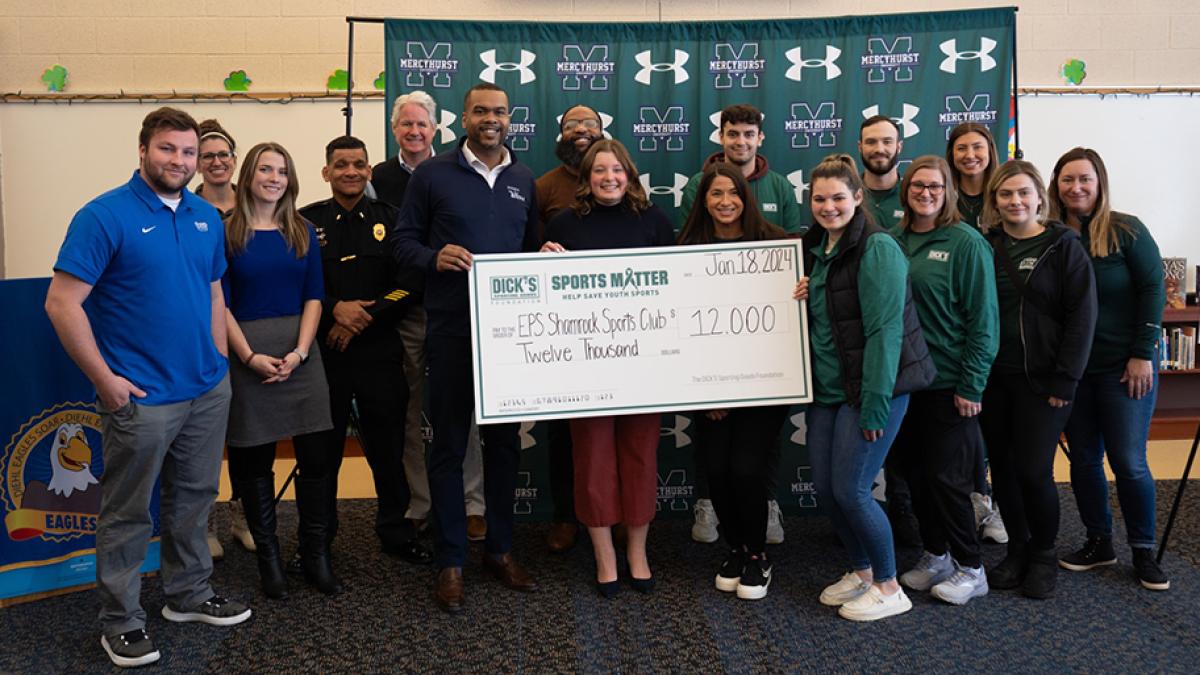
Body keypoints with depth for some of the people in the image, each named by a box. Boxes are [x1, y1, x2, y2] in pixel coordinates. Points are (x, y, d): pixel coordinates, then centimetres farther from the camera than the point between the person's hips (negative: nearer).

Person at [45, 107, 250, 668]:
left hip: (208, 391, 6)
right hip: (141, 397, -6)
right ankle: (120, 621, 22)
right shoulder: (105, 216, -11)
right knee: (128, 513, 7)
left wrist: (219, 361, 10)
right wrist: (105, 380, -15)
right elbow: (62, 303, -14)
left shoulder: (208, 217, 8)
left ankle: (188, 595, 35)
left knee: (194, 499, 18)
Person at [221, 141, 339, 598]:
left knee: (316, 455, -1)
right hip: (247, 352, -2)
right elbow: (220, 303, -1)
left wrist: (300, 351, -8)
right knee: (254, 458, 4)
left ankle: (316, 556, 11)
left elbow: (314, 296, 6)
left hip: (300, 352, 2)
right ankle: (268, 557, 17)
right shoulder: (227, 232, 2)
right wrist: (250, 356, -12)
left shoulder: (302, 231, 9)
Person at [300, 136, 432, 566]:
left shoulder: (391, 220, 7)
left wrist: (364, 317, -11)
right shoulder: (307, 221, 5)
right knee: (322, 447, 7)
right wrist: (335, 309, -14)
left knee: (388, 445, 7)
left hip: (380, 349, 1)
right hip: (324, 351, 0)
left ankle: (396, 532, 23)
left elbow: (409, 284, -1)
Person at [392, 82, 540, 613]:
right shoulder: (432, 175, 1)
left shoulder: (524, 181, 13)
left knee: (504, 441, 11)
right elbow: (404, 240, 2)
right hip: (451, 329, -4)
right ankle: (450, 561, 13)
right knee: (449, 445, 2)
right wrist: (434, 257, -18)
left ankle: (500, 549, 25)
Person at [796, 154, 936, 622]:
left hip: (872, 389, -8)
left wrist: (875, 404, -21)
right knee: (824, 487, 9)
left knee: (850, 490, -6)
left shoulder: (877, 249, -14)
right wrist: (802, 299, -1)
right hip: (827, 388, 8)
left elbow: (884, 329, -18)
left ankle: (888, 587, 14)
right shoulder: (816, 249, 11)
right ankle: (860, 570, 31)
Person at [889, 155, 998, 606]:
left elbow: (983, 319, -11)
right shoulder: (892, 240, 6)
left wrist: (971, 386, -13)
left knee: (946, 476, 0)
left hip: (948, 382, -5)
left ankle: (970, 568, 16)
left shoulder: (965, 242, -9)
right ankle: (935, 556, 29)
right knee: (914, 471, 12)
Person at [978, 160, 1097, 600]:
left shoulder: (1063, 246, -2)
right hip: (993, 380, 4)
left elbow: (1082, 315, -6)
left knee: (1033, 469, -6)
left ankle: (1044, 555, 16)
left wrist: (1065, 380, -11)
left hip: (1042, 381, -3)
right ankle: (1018, 549, 26)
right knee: (1002, 468, 8)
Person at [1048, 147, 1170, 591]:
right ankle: (1099, 543, 25)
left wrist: (1142, 354, -11)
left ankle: (1143, 551, 15)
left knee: (1128, 461, -2)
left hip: (1124, 366, -3)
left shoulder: (1126, 231, -7)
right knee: (1084, 459, 10)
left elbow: (1152, 290, -6)